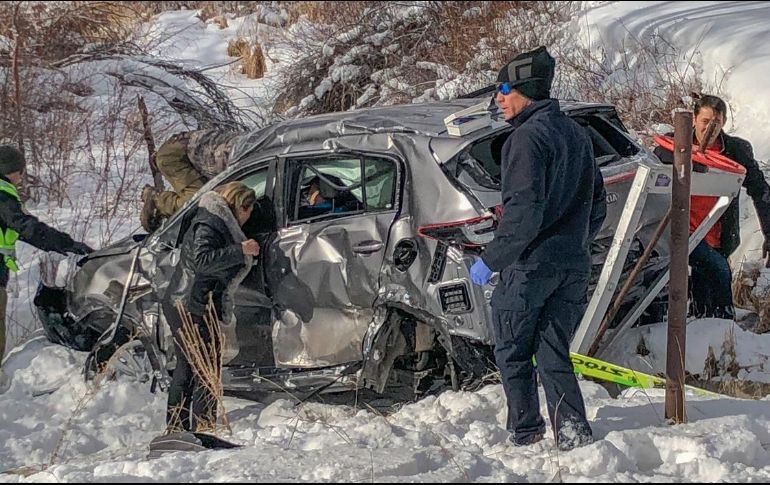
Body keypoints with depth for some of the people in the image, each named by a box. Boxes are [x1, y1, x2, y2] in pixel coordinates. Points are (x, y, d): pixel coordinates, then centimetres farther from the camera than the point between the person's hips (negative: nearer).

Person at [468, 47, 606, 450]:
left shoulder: (527, 137, -15)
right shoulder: (576, 134, 13)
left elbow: (525, 209, -23)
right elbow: (597, 206, 18)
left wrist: (490, 258, -16)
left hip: (529, 265, -8)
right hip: (573, 266, 8)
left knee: (512, 353, 7)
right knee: (554, 353, 12)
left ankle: (525, 433, 10)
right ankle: (573, 431, 3)